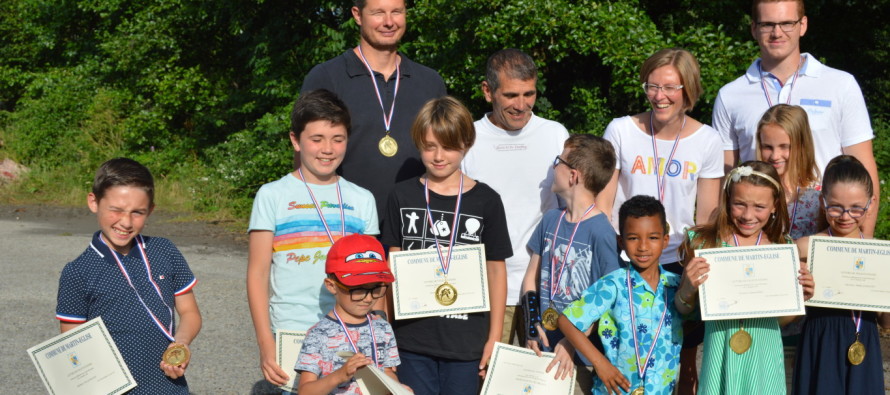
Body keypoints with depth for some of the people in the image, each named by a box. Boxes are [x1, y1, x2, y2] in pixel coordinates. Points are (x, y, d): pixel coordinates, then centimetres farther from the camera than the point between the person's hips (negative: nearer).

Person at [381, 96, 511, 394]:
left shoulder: (486, 200, 0)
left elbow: (496, 271, 3)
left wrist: (495, 337, 1)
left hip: (466, 338, -1)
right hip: (412, 335, 1)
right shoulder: (402, 196, 3)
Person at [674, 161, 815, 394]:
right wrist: (688, 289, -17)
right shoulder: (703, 242, -4)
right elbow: (683, 309, 2)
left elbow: (781, 320, 11)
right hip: (721, 354, -1)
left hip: (764, 355, 1)